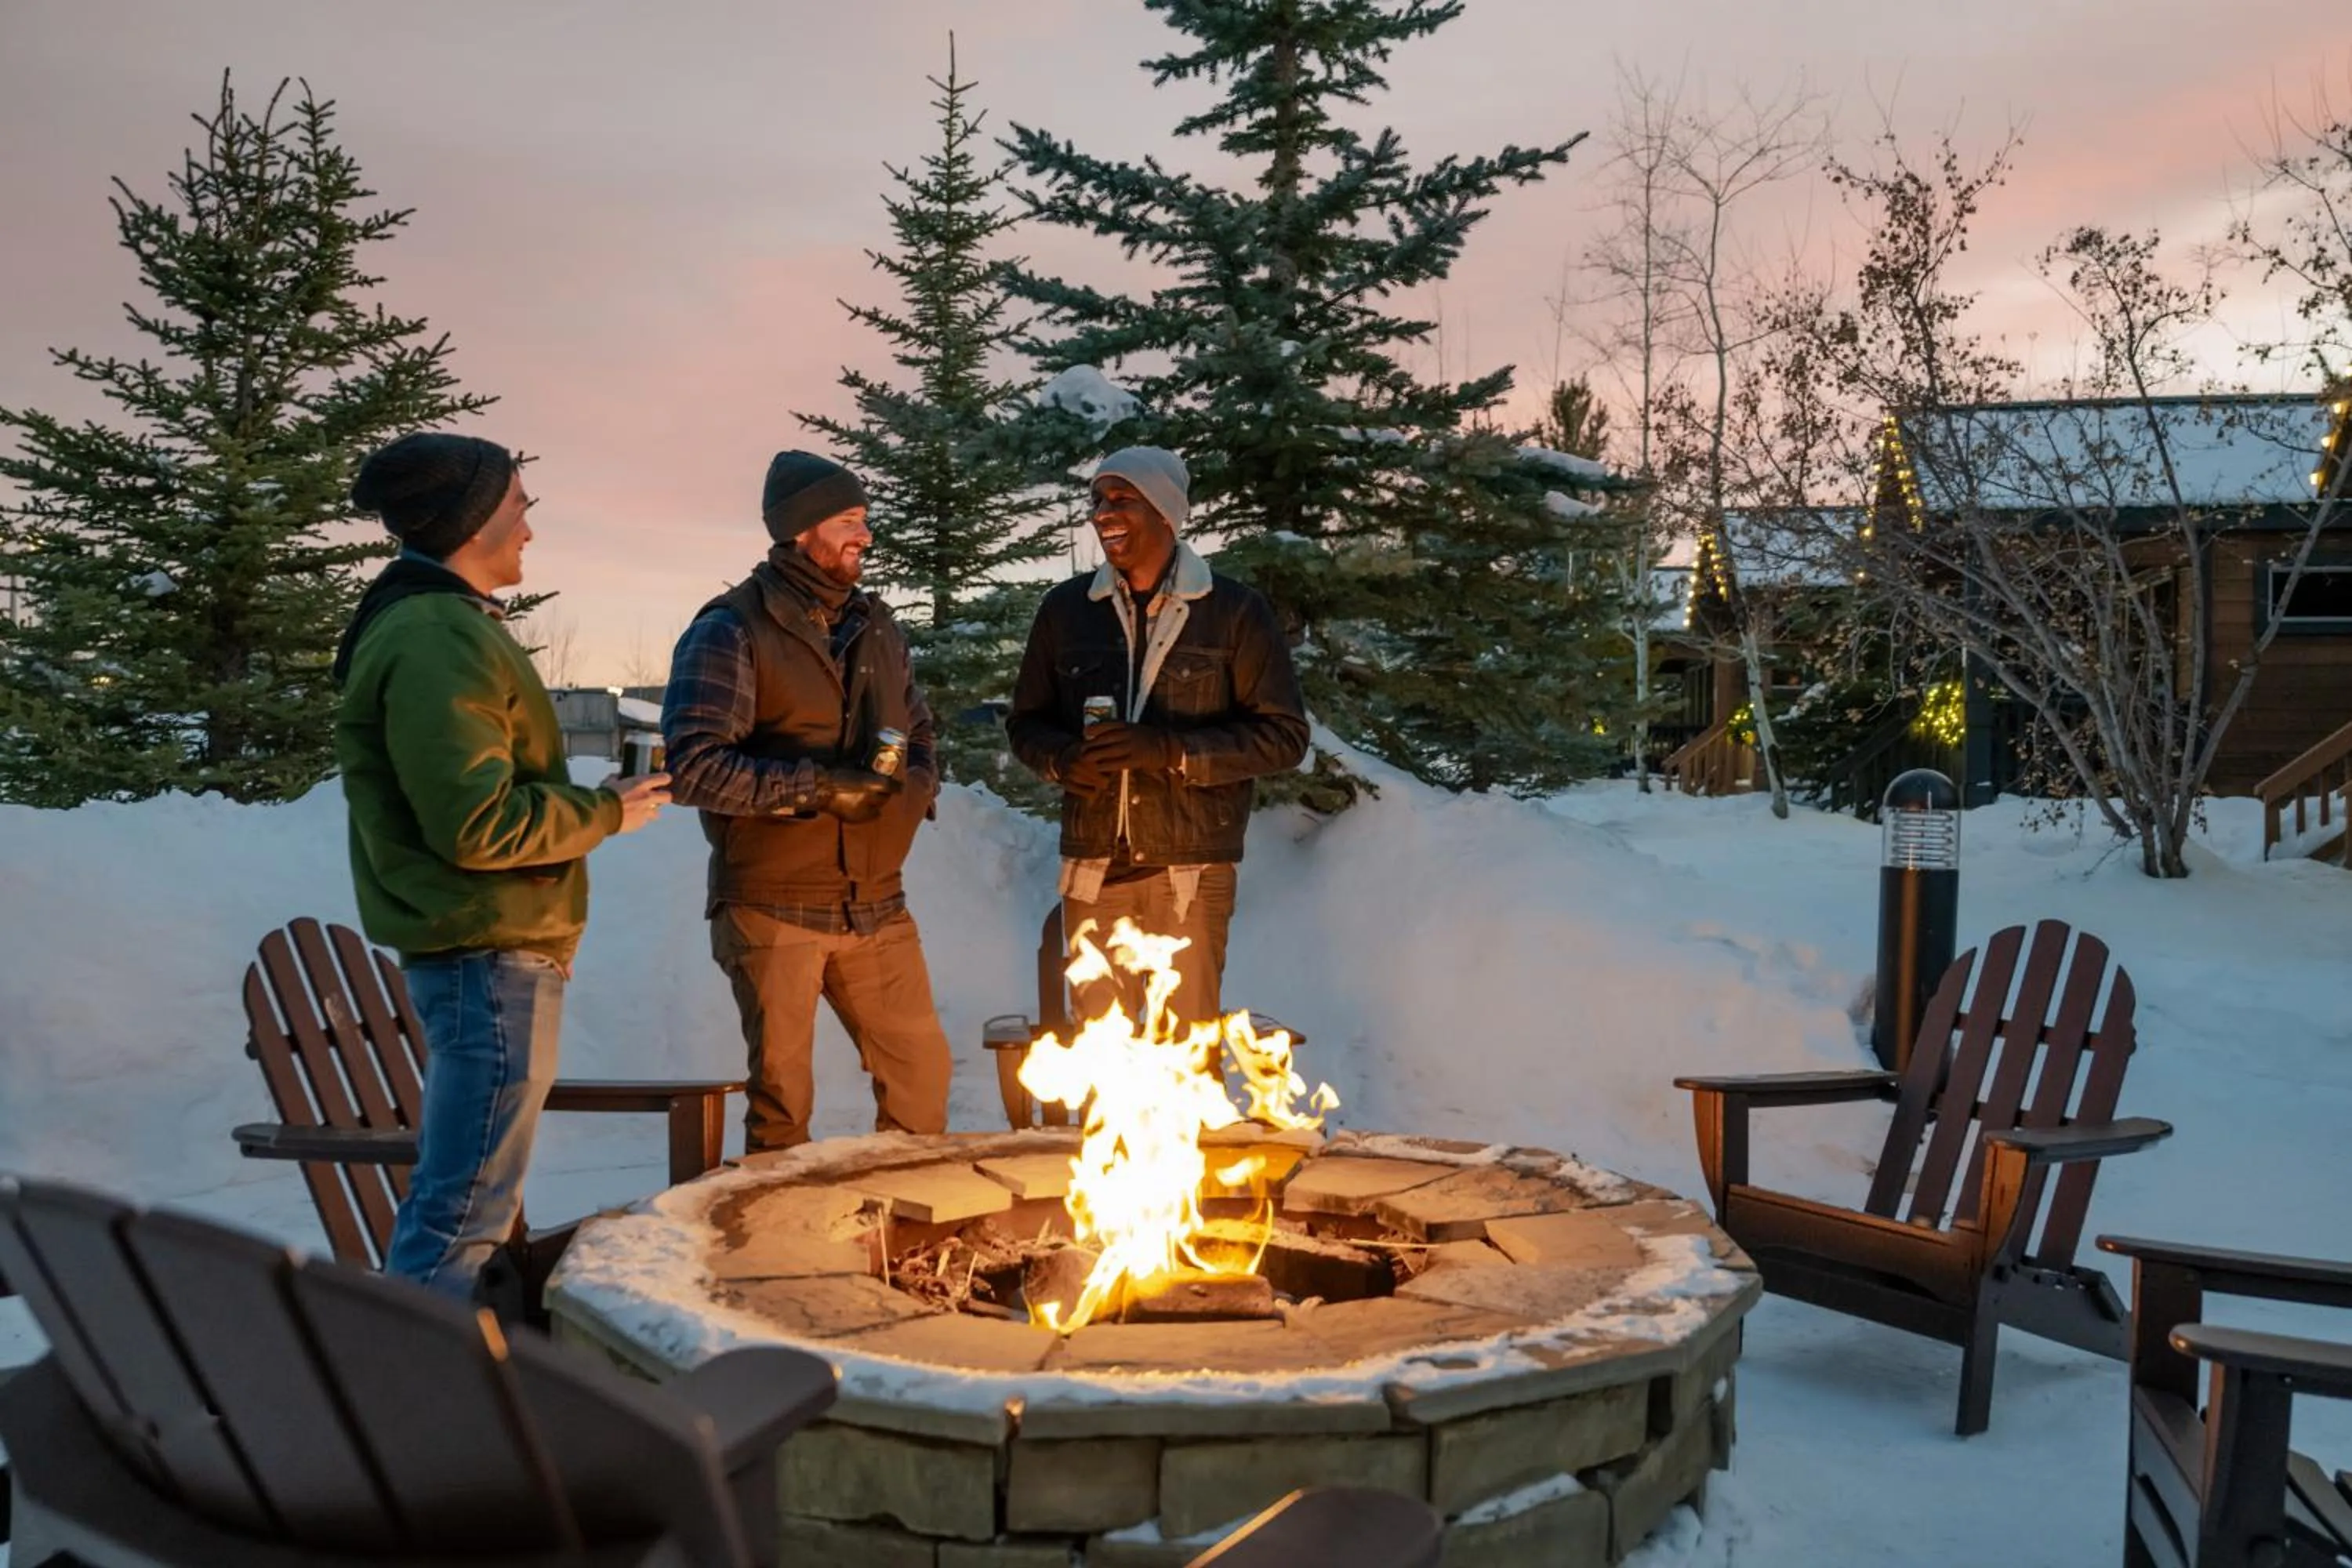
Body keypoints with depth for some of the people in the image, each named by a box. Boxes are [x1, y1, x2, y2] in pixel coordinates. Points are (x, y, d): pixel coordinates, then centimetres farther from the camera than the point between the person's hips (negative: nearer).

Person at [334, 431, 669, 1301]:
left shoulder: (436, 624, 16)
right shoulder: (435, 642, -19)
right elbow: (481, 825, -24)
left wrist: (589, 798, 12)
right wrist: (606, 813, -11)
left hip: (487, 950, 11)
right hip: (488, 956, -11)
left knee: (467, 1193, 19)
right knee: (466, 1207, -5)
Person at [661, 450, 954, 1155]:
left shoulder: (875, 626, 11)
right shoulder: (731, 630, -8)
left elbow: (921, 745, 18)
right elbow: (693, 765, -17)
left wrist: (903, 790, -4)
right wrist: (813, 787, -22)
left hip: (876, 906, 6)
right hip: (773, 909, -5)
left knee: (923, 1073, 12)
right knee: (782, 1101, 6)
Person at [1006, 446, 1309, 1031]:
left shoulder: (1235, 611, -4)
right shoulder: (1065, 608, 6)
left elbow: (1284, 735, -6)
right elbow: (1027, 723, 14)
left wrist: (1169, 751, -18)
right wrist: (1063, 760, -10)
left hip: (1191, 872, -3)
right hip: (1093, 867, 3)